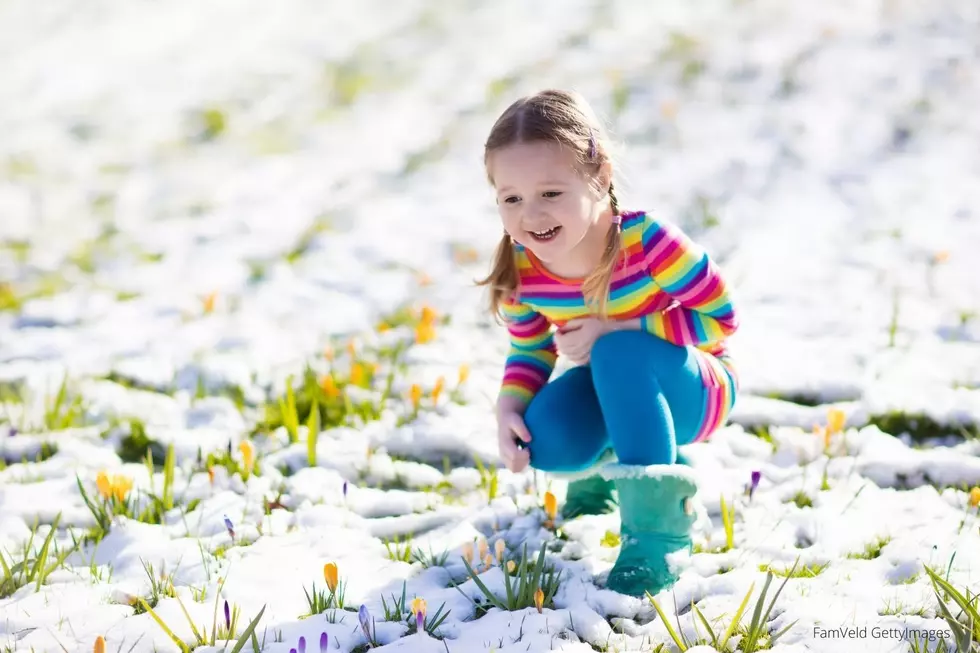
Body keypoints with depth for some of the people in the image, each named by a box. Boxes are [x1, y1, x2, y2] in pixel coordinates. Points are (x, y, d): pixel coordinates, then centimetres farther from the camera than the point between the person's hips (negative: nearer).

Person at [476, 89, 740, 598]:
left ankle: (655, 535, -29)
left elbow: (719, 316, -23)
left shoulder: (647, 240, -32)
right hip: (614, 388, 5)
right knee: (547, 441, -25)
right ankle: (601, 467, 15)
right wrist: (509, 407, -21)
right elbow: (529, 351, 0)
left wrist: (617, 332, -30)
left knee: (620, 355, -36)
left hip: (691, 389, -5)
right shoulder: (521, 271, -16)